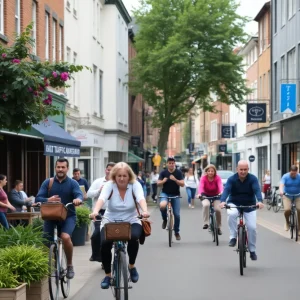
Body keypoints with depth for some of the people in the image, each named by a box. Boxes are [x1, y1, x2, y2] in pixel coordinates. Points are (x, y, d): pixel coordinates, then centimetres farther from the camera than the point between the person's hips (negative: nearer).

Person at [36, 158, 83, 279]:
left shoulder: (72, 183, 0)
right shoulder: (48, 182, 3)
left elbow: (79, 194, -17)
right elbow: (38, 198, -5)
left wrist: (78, 199, -42)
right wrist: (48, 200, -27)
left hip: (68, 216, -2)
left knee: (65, 237, -28)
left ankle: (69, 265, -8)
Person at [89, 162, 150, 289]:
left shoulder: (134, 185, -11)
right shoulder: (109, 185, -13)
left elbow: (141, 198, -29)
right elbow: (102, 198, -31)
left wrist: (145, 211, -51)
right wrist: (95, 211, -51)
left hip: (131, 221, 0)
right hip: (110, 221, 0)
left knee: (134, 237, -32)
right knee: (105, 243, -26)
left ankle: (132, 266, -2)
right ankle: (108, 275, -2)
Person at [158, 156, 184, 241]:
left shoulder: (178, 173, -4)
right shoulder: (163, 173, -3)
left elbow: (182, 184, -9)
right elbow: (158, 184, 0)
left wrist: (175, 179, -26)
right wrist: (163, 181, -22)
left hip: (175, 195, 1)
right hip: (165, 193, -1)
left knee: (177, 214, -2)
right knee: (162, 205, -33)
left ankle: (177, 232, 18)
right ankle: (164, 220, -2)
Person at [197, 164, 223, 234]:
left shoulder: (217, 178, -16)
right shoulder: (203, 178, -17)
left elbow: (220, 185, -34)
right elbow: (201, 186, -33)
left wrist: (221, 192, -56)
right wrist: (199, 194, -54)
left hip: (216, 196, 1)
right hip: (206, 196, -1)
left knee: (217, 209, -21)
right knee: (206, 205, -33)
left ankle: (218, 227, 2)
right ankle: (205, 223, -25)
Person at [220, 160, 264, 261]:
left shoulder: (253, 179, -13)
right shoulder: (232, 179, -14)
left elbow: (257, 190, -27)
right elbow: (226, 190, -27)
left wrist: (260, 201, -48)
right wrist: (222, 201, -47)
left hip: (249, 206, 1)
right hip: (234, 204, 0)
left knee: (252, 227, -9)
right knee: (231, 214, -35)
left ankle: (252, 250, 11)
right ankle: (233, 237, -18)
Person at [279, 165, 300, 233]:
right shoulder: (285, 176, -10)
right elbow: (281, 184, -25)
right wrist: (281, 191, -46)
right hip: (287, 196, -1)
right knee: (287, 210, -20)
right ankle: (287, 222, 13)